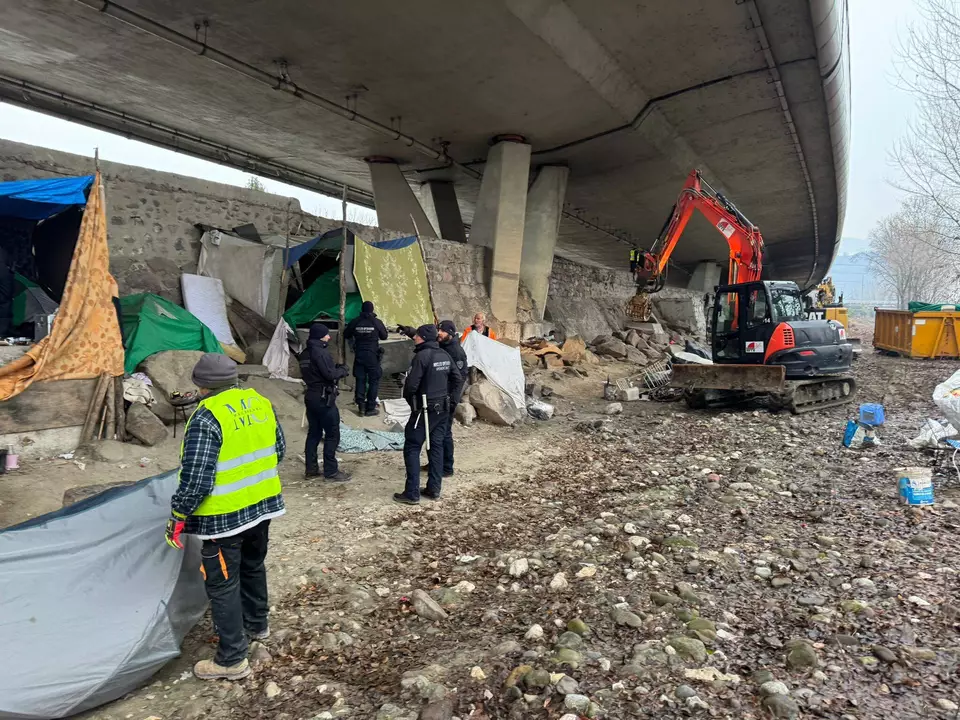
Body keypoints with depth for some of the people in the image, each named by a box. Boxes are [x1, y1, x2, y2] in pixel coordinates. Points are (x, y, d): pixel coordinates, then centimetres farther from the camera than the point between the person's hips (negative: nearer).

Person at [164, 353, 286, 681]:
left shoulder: (207, 418, -21)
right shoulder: (261, 403, 1)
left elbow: (195, 477, -22)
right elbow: (278, 449, 11)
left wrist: (177, 517, -10)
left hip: (224, 516, -7)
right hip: (263, 505, 7)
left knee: (222, 583, 8)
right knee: (253, 566, 26)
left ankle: (232, 660, 18)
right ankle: (257, 624, 46)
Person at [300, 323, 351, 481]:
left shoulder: (305, 353, 12)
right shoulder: (321, 352, -17)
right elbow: (330, 374, -21)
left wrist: (336, 368, 10)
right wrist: (343, 369, -3)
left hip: (311, 396, 9)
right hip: (324, 398, -9)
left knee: (314, 433, 14)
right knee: (332, 435, -2)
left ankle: (311, 469, 19)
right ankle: (331, 472, 2)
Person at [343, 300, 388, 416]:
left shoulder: (355, 321, -2)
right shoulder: (377, 322, -7)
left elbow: (346, 335, 10)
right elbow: (384, 336, 5)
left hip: (359, 355, 3)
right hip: (372, 355, -3)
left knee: (360, 380, 12)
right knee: (374, 381, 5)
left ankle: (361, 406, 12)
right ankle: (370, 408, 4)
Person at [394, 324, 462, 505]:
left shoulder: (422, 356, -18)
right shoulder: (444, 355, 7)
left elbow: (411, 383, -21)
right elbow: (458, 378, 14)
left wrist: (408, 398, -2)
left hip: (424, 409, -8)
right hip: (442, 408, 8)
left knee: (412, 448, 0)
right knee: (436, 446, 13)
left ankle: (412, 493, 0)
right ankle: (434, 489, 19)